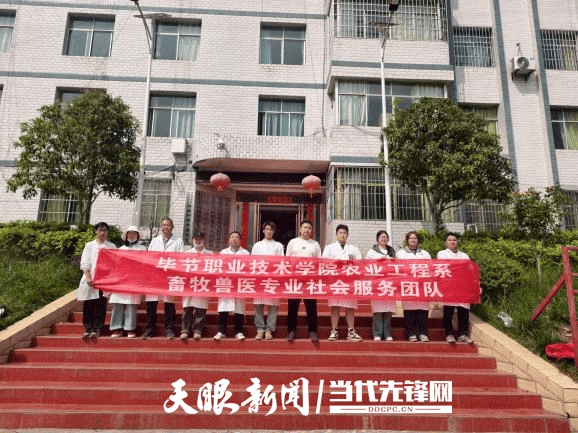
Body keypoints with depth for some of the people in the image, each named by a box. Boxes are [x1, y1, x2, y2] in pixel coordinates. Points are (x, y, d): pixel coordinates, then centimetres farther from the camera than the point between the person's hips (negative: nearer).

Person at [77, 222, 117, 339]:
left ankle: (96, 329, 2)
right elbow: (84, 263, 6)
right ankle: (88, 328, 12)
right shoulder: (89, 245, 15)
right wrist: (88, 277, -8)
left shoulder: (111, 246, 12)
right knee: (88, 305, 2)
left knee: (101, 305, -4)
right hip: (90, 279, 1)